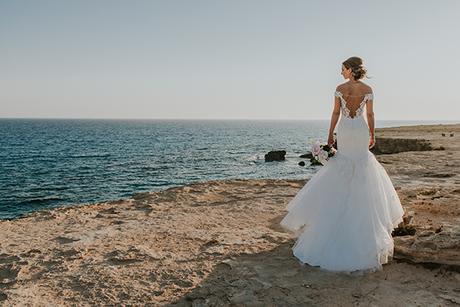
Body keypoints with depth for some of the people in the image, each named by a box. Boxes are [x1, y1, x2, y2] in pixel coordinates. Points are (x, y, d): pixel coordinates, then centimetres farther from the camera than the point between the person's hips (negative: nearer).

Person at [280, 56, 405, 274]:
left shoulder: (340, 88, -5)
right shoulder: (368, 89, -2)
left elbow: (336, 113, -4)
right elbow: (370, 114, -1)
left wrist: (330, 135, 3)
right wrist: (372, 135, 9)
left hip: (344, 131, 0)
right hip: (361, 131, 1)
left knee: (342, 170, 11)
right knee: (363, 165, 11)